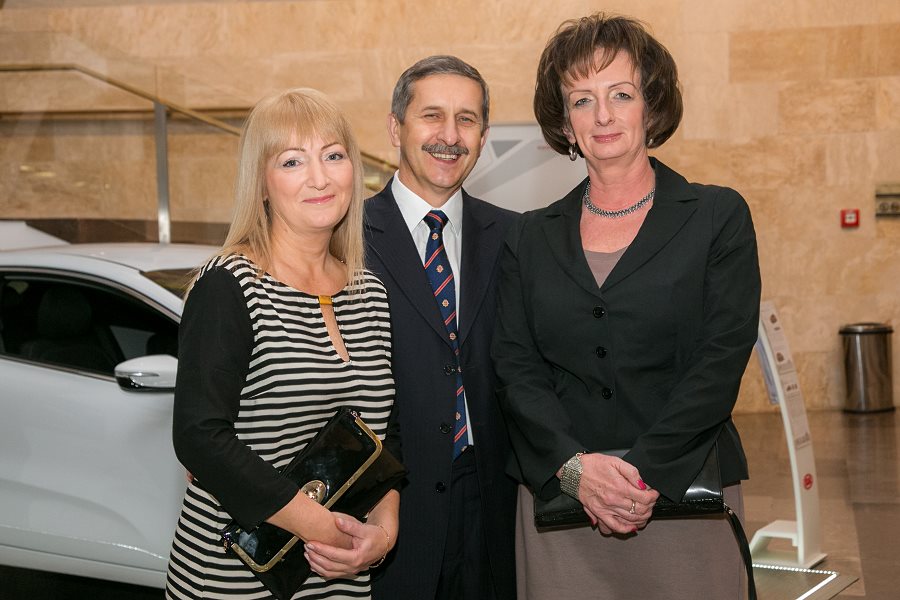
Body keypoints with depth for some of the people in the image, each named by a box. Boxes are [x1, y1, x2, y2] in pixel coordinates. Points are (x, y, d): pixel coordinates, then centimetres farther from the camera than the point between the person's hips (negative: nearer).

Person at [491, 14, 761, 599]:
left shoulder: (719, 216, 2)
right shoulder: (531, 238, 10)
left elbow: (721, 360, -7)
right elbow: (516, 368, 2)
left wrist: (645, 473, -16)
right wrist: (575, 465, -14)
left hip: (683, 497, -2)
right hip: (558, 499, 2)